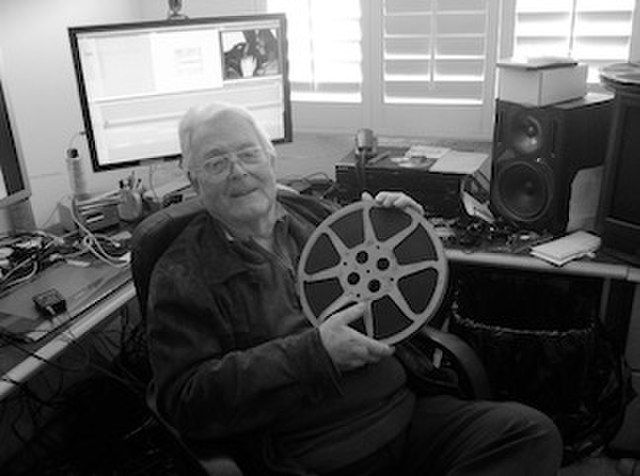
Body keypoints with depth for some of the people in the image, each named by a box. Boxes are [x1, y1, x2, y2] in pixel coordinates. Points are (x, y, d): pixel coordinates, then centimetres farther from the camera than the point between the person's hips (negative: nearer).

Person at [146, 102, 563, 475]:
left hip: (405, 413, 6)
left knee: (534, 433, -13)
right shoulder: (182, 276, -1)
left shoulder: (315, 214, 13)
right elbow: (185, 400, -13)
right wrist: (313, 353, -19)